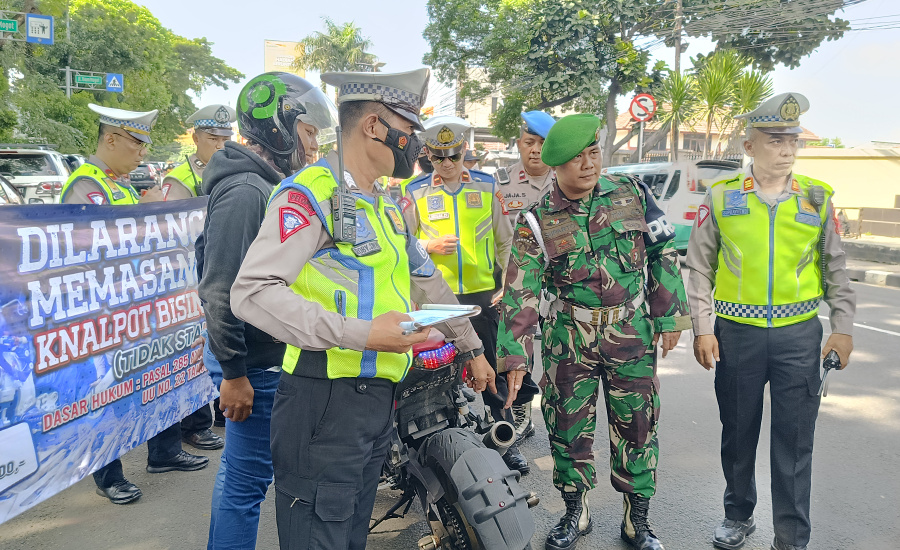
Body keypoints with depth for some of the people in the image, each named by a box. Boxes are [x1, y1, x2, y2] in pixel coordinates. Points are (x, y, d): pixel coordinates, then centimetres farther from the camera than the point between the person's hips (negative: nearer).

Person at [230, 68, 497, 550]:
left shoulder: (387, 205, 17)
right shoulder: (310, 193, -12)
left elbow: (427, 281, 27)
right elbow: (254, 292, -23)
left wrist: (472, 348, 29)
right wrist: (361, 334, -28)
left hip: (379, 398, 8)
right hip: (325, 401, -8)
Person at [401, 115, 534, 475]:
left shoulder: (486, 187, 7)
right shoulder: (415, 193, 5)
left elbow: (504, 240, 11)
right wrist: (430, 246, -11)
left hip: (482, 293, 0)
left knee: (492, 369, 6)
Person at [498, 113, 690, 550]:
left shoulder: (631, 194, 0)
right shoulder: (536, 221, -4)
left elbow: (663, 255, 5)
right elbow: (521, 292, -8)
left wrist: (670, 317, 4)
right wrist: (514, 356, -13)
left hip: (633, 337, 1)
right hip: (568, 342, 0)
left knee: (637, 427, 8)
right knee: (569, 427, 8)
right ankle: (574, 513, 29)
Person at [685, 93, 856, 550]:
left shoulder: (817, 198, 4)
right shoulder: (721, 196, 0)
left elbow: (835, 268, 10)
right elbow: (700, 267, 2)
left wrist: (842, 326, 4)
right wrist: (702, 328, -3)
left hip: (799, 334, 1)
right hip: (737, 333, 0)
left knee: (794, 442, 5)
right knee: (738, 432, 13)